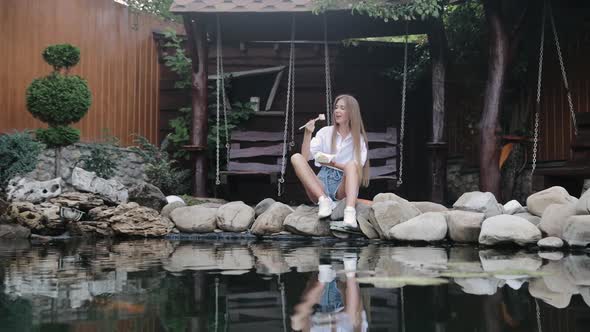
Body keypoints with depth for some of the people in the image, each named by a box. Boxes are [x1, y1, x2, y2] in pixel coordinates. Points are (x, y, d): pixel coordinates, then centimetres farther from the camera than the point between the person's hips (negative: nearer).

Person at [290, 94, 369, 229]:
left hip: (344, 186, -2)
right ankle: (324, 200, -34)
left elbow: (357, 167, -3)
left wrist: (334, 164, -16)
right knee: (296, 158, -19)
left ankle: (350, 213, -54)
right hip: (322, 183, 2)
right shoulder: (325, 132, 13)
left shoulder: (359, 138, 10)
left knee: (351, 165, -32)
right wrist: (308, 134, -10)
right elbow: (306, 156, 3)